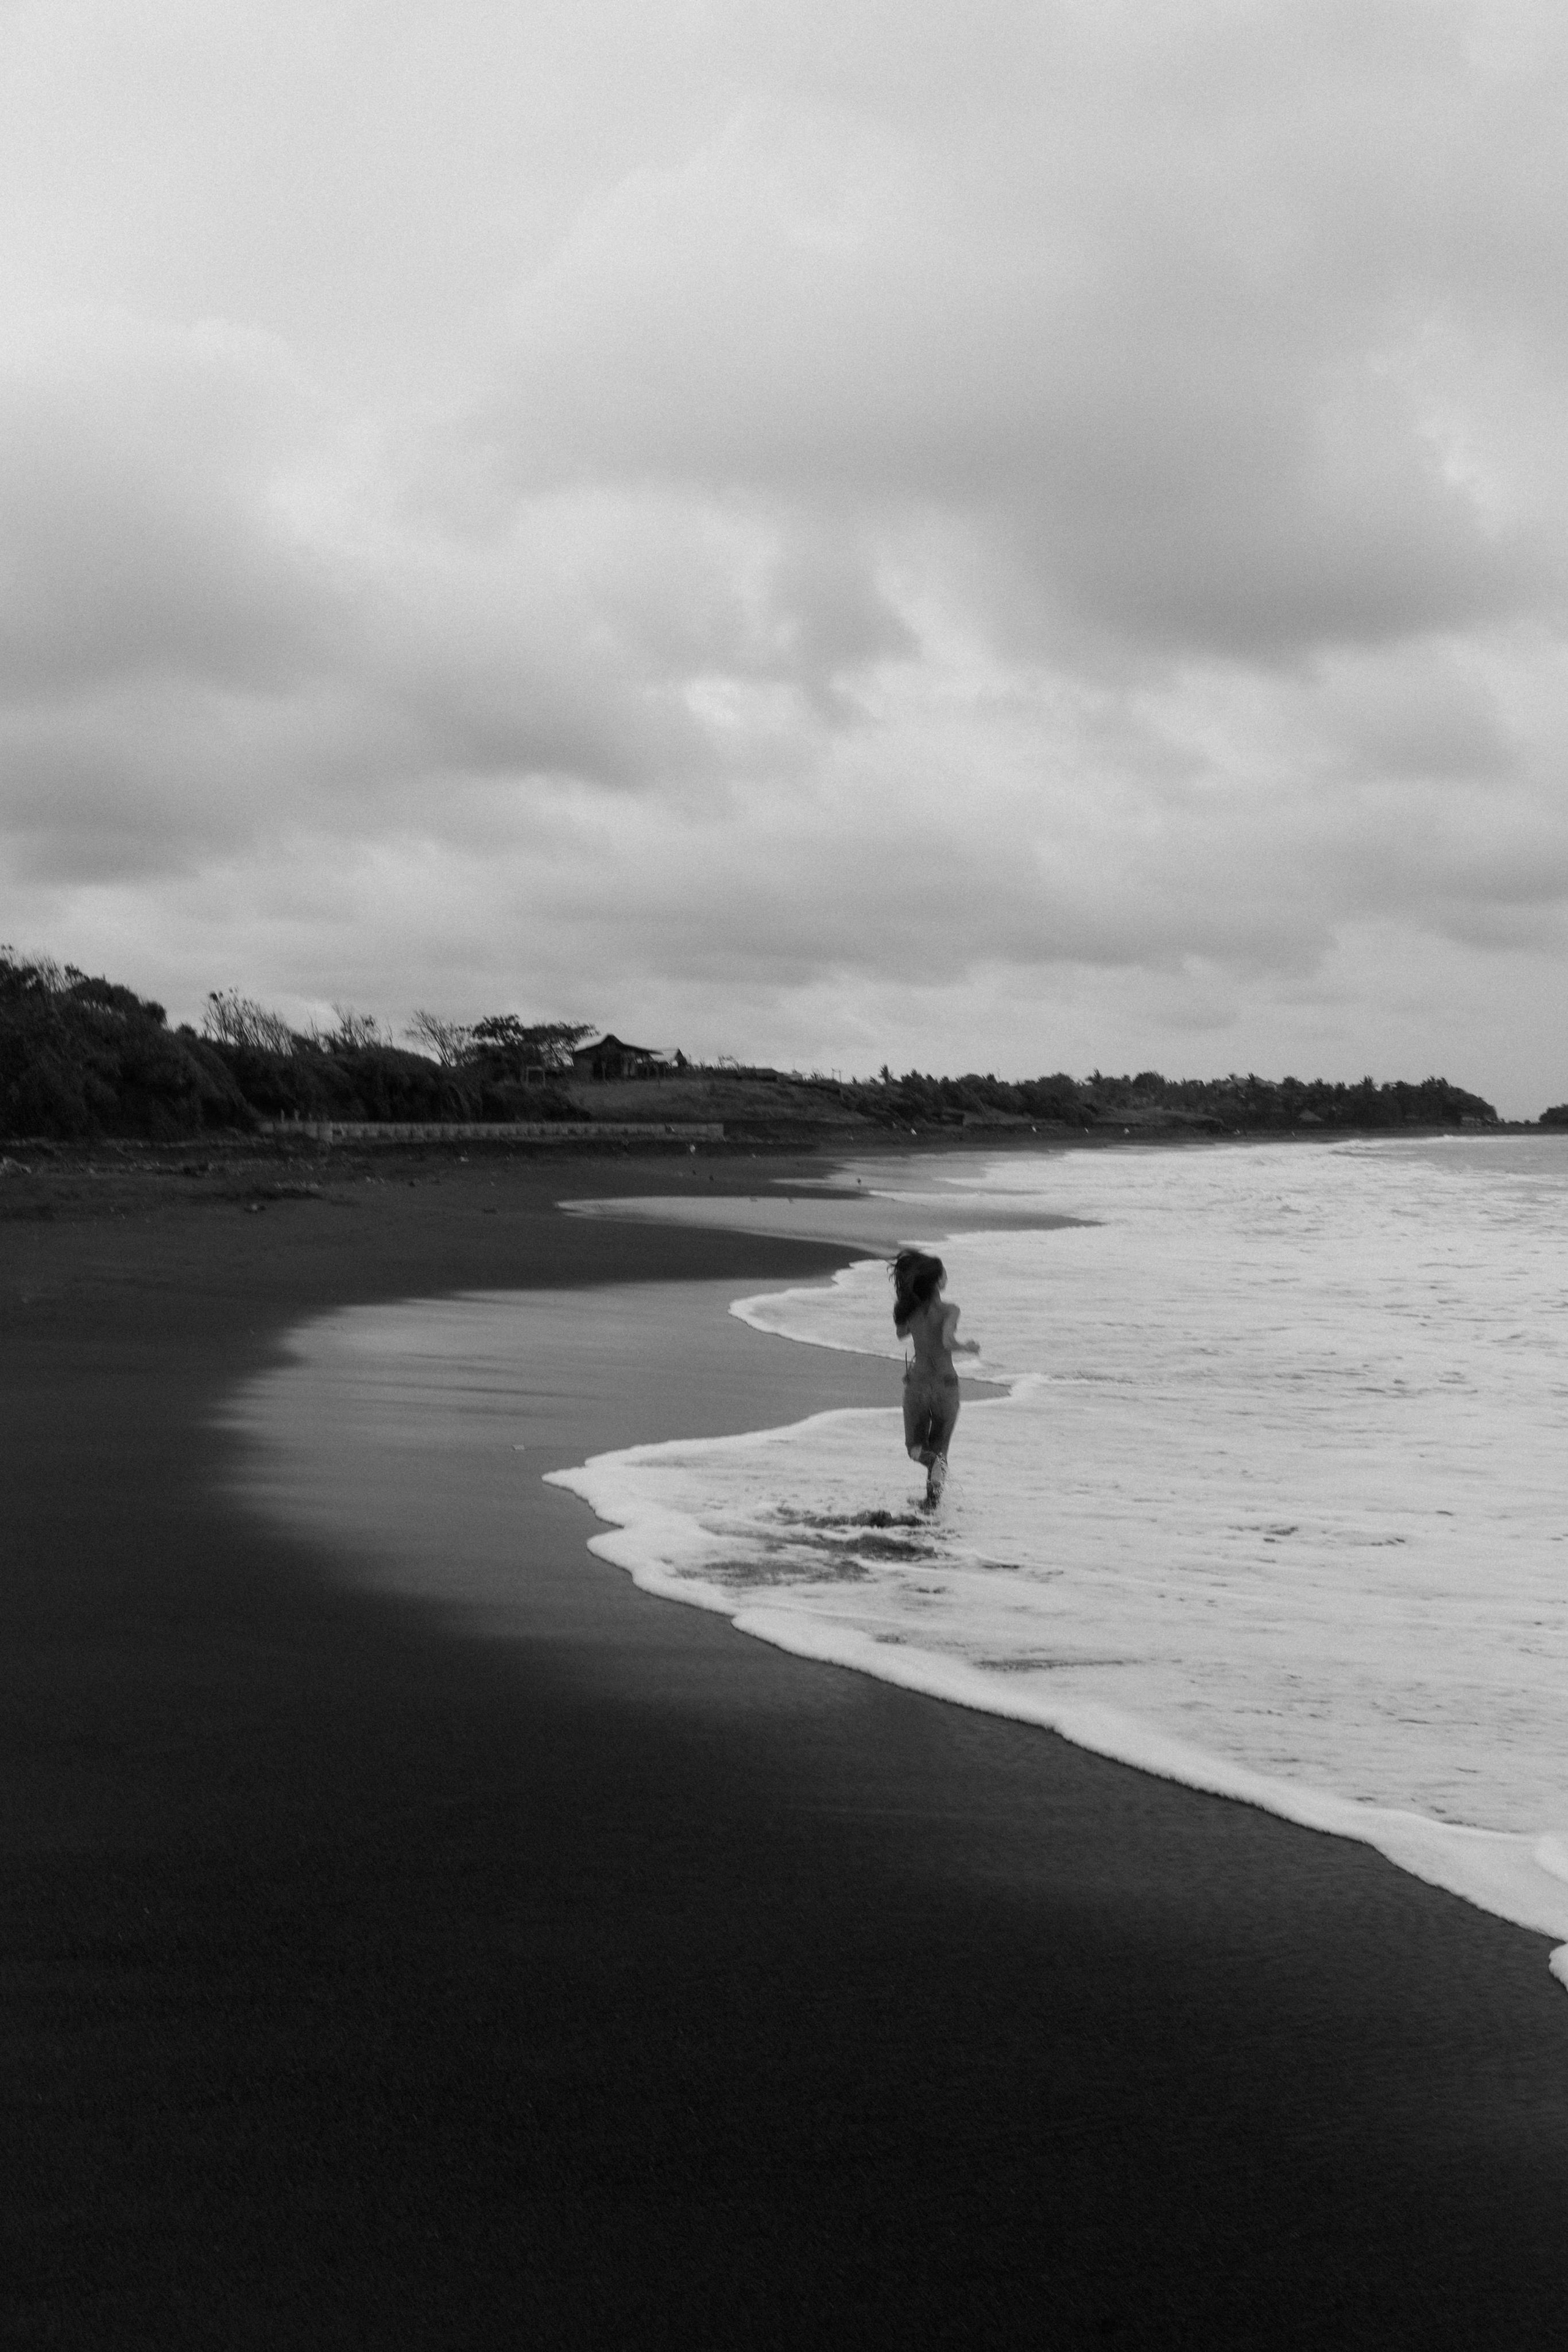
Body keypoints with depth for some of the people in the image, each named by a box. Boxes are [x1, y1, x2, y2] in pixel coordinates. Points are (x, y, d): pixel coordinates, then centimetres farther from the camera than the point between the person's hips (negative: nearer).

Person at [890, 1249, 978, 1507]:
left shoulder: (910, 1310, -2)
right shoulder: (949, 1311, -15)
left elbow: (901, 1334, 17)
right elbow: (948, 1341, -29)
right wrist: (968, 1347, -11)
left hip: (916, 1384, 2)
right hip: (946, 1385, -2)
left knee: (916, 1447, 14)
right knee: (940, 1444, 18)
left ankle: (930, 1459, -20)